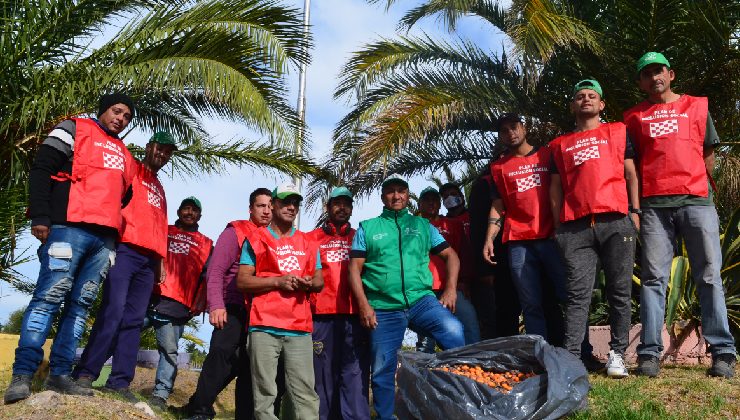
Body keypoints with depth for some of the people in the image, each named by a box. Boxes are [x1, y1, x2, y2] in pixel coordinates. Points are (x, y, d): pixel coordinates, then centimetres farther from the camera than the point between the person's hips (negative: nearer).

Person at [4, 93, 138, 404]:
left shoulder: (124, 156, 26)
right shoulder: (75, 130, 8)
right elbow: (41, 170, -1)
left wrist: (117, 237, 15)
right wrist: (40, 216, -12)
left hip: (105, 238, 6)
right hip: (70, 227, -6)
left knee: (80, 304, 3)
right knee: (49, 297, -12)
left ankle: (59, 374, 5)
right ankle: (22, 375, -11)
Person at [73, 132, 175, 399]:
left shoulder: (159, 188, 30)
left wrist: (161, 259, 18)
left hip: (148, 258, 7)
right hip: (125, 248, -7)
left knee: (134, 319, 0)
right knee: (113, 310, -16)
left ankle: (120, 381, 0)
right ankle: (85, 373, -10)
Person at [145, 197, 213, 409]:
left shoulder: (206, 244, 17)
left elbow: (208, 277, 12)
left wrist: (198, 305, 1)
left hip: (175, 305, -1)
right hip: (147, 296, 1)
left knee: (169, 350, -5)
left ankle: (161, 394, -3)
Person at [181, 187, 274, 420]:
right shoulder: (235, 231, -1)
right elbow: (215, 271, -9)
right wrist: (216, 305, -20)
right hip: (233, 309, -5)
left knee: (250, 365, 8)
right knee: (222, 352, -21)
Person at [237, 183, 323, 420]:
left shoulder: (308, 243, 20)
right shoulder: (256, 240, 9)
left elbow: (320, 281, 20)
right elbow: (242, 281, 1)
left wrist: (309, 283, -4)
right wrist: (278, 281, -10)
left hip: (300, 328, 3)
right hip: (264, 326, -3)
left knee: (306, 393, -4)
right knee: (265, 393, -4)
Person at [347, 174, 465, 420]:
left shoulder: (422, 225, 16)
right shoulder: (367, 228, 12)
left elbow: (450, 255, 15)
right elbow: (355, 268, 5)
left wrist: (451, 289, 0)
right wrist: (364, 305, -6)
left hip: (421, 300, 0)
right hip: (383, 308, 0)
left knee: (454, 332, -25)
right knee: (382, 371, 1)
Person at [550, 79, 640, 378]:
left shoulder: (617, 132, 19)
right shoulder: (560, 145, 22)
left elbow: (630, 173, 12)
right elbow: (555, 188, 18)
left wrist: (636, 211, 1)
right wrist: (558, 227, 9)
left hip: (616, 222, 0)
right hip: (575, 227, 1)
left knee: (620, 291, 0)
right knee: (577, 294, -5)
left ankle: (617, 354, 6)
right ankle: (571, 357, -9)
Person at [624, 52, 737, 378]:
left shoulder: (697, 106, 17)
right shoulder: (634, 117, 16)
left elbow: (708, 156, 17)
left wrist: (710, 195, 10)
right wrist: (633, 207, 3)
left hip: (697, 201, 0)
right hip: (654, 205, 0)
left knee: (709, 277, -3)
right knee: (653, 278, -4)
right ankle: (649, 354, -5)